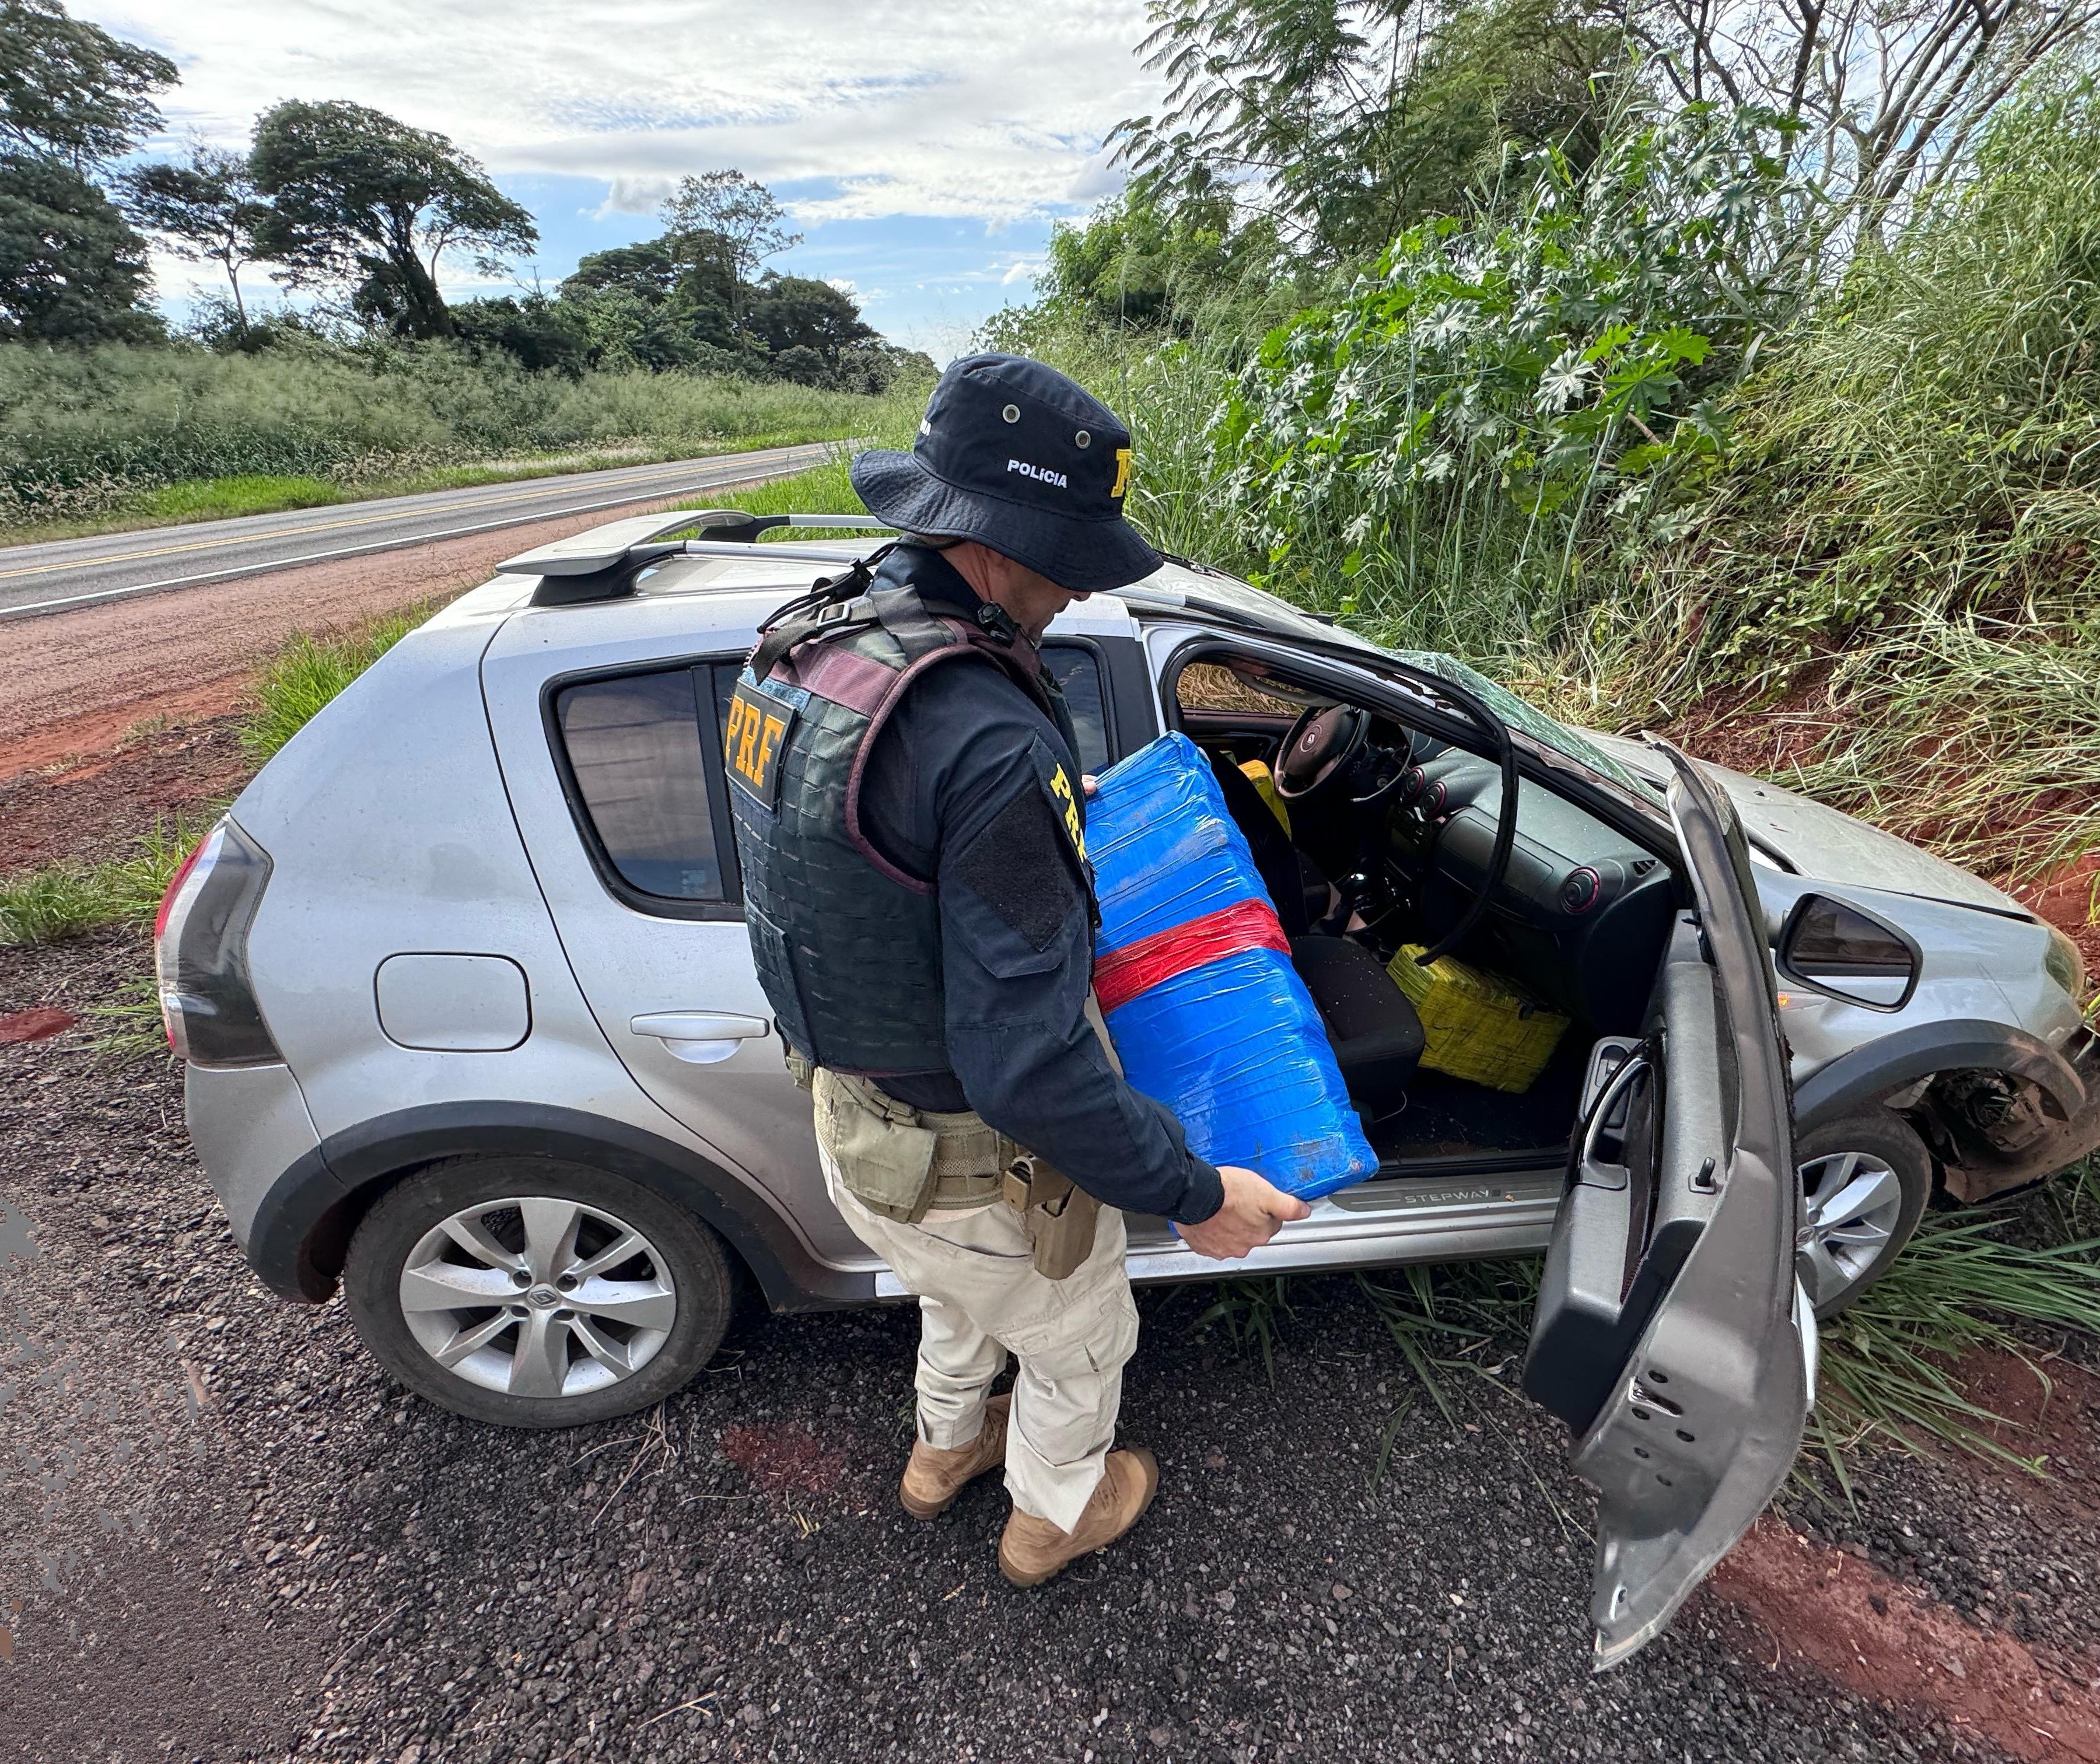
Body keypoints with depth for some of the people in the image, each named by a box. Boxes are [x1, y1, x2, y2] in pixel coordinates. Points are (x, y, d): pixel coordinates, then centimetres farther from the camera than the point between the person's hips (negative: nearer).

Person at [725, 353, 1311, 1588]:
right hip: (976, 1167, -7)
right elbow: (1026, 1060, -33)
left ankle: (948, 1449, 65)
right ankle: (1056, 1514, 56)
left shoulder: (804, 646, -6)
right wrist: (1194, 1194, -20)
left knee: (959, 1298, 37)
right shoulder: (987, 741, -35)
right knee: (1080, 1341, 26)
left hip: (852, 1117, 8)